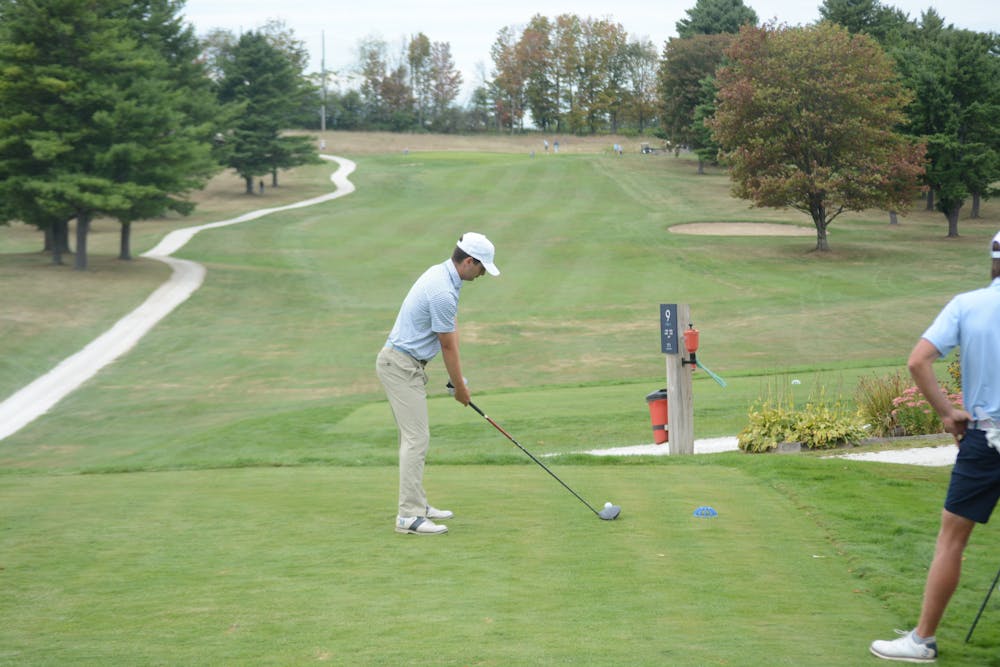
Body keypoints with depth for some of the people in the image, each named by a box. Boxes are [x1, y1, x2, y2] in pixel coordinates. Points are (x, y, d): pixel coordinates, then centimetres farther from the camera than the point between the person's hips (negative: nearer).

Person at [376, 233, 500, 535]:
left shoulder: (440, 274, 9)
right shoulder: (443, 292, -24)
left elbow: (451, 332, 12)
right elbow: (448, 345, -14)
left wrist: (458, 378, 8)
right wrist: (460, 387, -1)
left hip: (404, 364, 11)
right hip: (402, 366, -11)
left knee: (414, 437, 15)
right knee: (417, 439, -11)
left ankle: (417, 504, 22)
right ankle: (409, 516, -12)